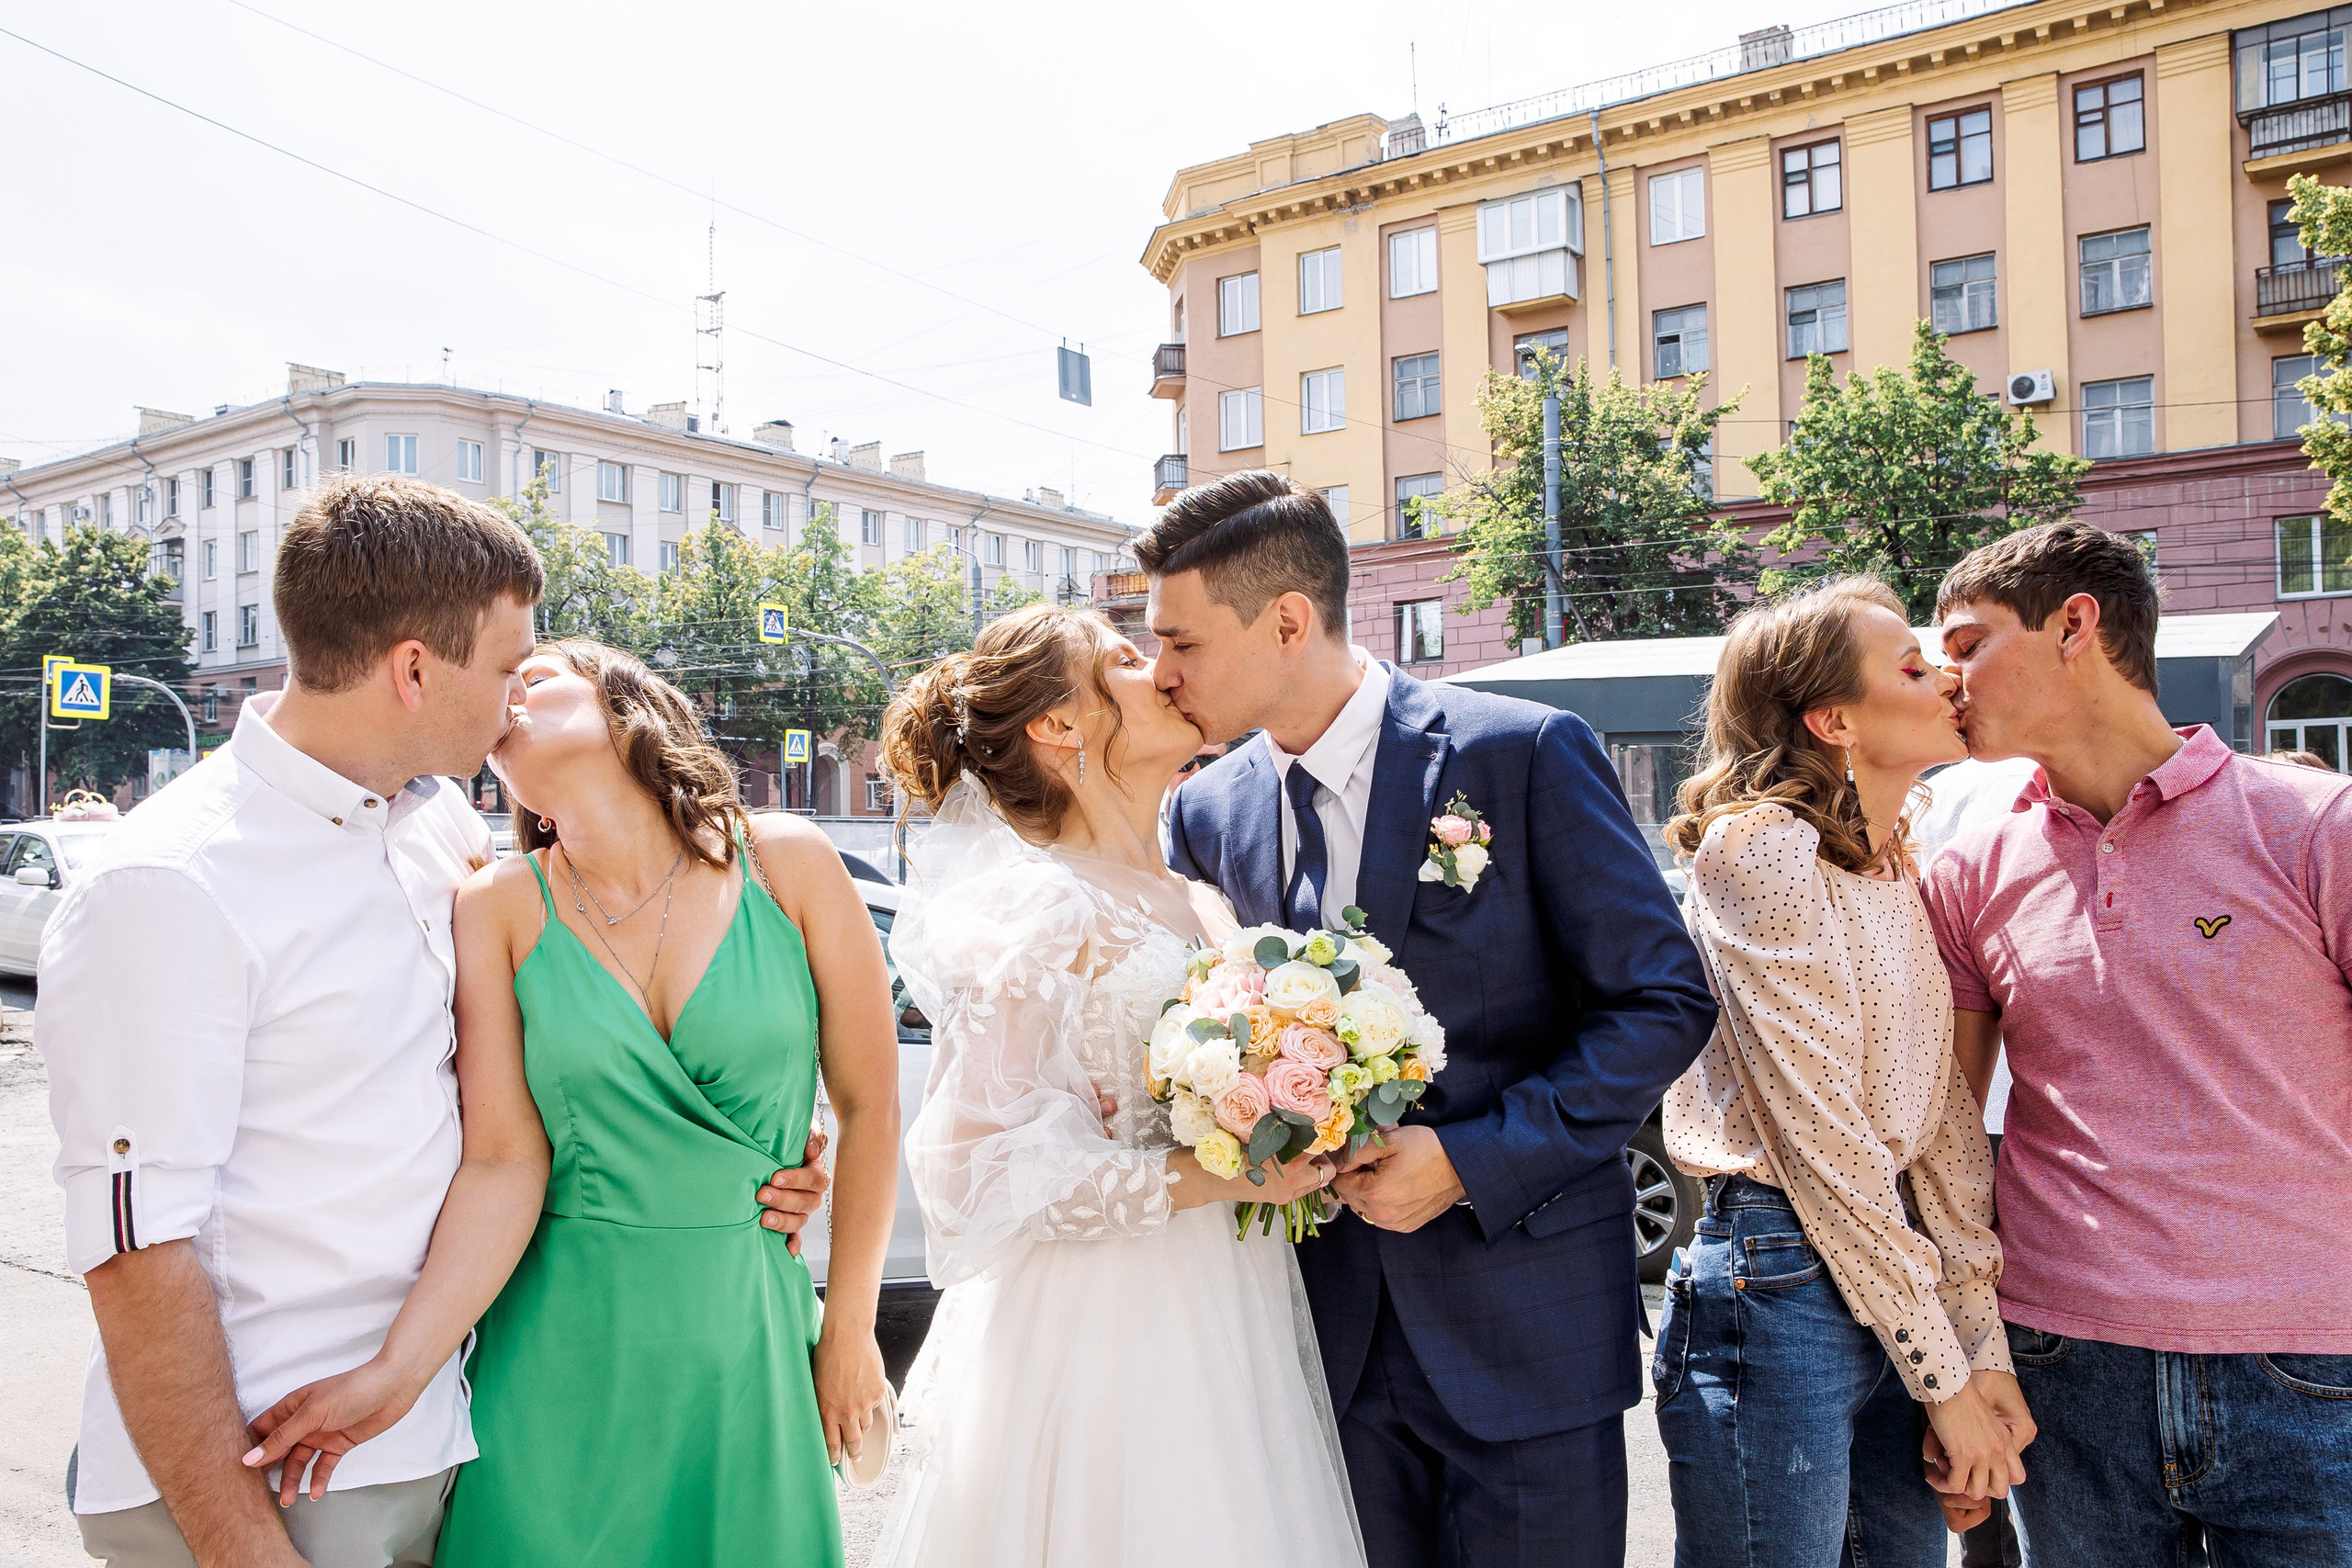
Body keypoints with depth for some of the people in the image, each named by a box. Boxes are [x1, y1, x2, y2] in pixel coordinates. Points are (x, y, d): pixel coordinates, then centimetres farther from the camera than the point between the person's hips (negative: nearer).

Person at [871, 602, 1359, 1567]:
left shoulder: (1199, 904, 9)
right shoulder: (1044, 910, -15)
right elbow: (976, 1169, -18)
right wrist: (1209, 1178, -22)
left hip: (1224, 1331, 7)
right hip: (1105, 1334, -7)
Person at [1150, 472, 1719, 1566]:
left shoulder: (1526, 755, -12)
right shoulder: (1207, 812, 2)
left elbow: (1663, 1003, -10)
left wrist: (1471, 1162, -17)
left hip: (1523, 1318, -3)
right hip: (1327, 1322, 4)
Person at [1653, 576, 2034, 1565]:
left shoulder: (1901, 866, 10)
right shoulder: (1759, 847, -14)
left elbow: (1943, 1114, 8)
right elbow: (1820, 1134, -16)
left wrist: (1987, 1352, 4)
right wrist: (1943, 1377, -10)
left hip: (1897, 1273, 8)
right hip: (1780, 1288, -8)